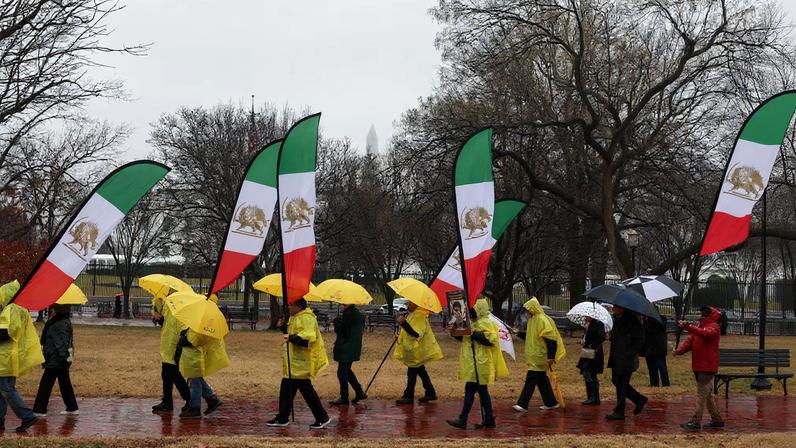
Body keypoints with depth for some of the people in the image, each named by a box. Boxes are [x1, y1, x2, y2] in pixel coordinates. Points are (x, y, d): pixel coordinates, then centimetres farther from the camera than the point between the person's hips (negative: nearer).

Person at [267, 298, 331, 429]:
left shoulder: (306, 318, -17)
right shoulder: (296, 318, 17)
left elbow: (308, 338, -29)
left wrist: (291, 338, -36)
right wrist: (284, 327, 13)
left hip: (301, 363, -11)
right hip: (294, 362, 11)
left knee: (306, 389, -7)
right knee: (286, 389, 13)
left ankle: (322, 418, 1)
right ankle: (282, 418, 20)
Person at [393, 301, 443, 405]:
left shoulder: (419, 315, -20)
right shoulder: (413, 314, 12)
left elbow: (416, 333, -30)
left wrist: (404, 323, -35)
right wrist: (400, 336, 11)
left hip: (417, 349, -11)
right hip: (413, 349, 11)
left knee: (412, 372, -6)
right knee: (420, 371, 15)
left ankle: (408, 396, -2)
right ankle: (430, 393, 21)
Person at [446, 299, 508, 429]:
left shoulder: (485, 323, -13)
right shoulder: (474, 323, 18)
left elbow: (491, 339, -24)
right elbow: (464, 338, 27)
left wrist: (474, 334, -25)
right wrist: (454, 331, 9)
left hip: (480, 363, -10)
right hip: (473, 363, 10)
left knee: (470, 390, -8)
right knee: (482, 390, 11)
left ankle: (462, 420, -7)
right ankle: (489, 419, 14)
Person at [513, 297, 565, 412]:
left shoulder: (542, 320, -17)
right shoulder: (532, 320, 13)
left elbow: (551, 338, -21)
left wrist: (551, 356, -25)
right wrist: (519, 333, 12)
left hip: (539, 356, -10)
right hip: (534, 355, 10)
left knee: (531, 379, -10)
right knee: (542, 380, 14)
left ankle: (523, 404, -10)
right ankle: (551, 403, 23)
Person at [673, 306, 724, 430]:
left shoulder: (713, 327, -6)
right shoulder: (699, 327, 19)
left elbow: (705, 334, -28)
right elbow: (690, 341, 8)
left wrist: (688, 326, -39)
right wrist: (679, 350, -10)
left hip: (707, 367, -9)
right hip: (698, 366, 9)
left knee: (702, 393, -9)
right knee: (707, 394, 14)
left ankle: (696, 422, -11)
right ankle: (717, 420, 22)